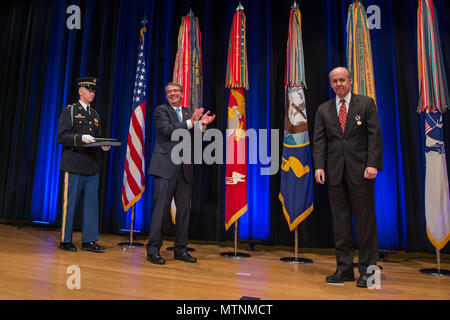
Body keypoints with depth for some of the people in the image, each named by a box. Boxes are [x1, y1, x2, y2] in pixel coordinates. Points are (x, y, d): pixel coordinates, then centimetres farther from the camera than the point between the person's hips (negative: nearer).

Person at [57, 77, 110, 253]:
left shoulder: (95, 115, 20)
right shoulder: (69, 111, 3)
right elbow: (61, 136, -7)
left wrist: (104, 145, -1)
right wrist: (80, 138, -21)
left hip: (92, 166, 6)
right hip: (74, 164, -5)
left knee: (92, 202, 5)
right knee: (70, 202, 0)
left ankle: (89, 240, 13)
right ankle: (65, 240, 13)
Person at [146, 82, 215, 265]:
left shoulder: (189, 113, 17)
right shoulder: (161, 110, 4)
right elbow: (167, 130, -13)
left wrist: (202, 125, -6)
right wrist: (190, 122, -16)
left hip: (185, 168, 5)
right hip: (166, 167, -5)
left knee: (184, 210, 8)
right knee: (160, 208, -4)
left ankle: (180, 249, 20)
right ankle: (153, 249, 7)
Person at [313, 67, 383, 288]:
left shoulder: (366, 104, 7)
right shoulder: (323, 110, 12)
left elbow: (375, 135, -1)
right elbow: (319, 141, 6)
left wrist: (373, 164, -12)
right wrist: (319, 166, -6)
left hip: (360, 170, -2)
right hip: (335, 172, 2)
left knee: (365, 221, 3)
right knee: (340, 222, 7)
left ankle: (367, 269, 16)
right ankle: (344, 268, 17)